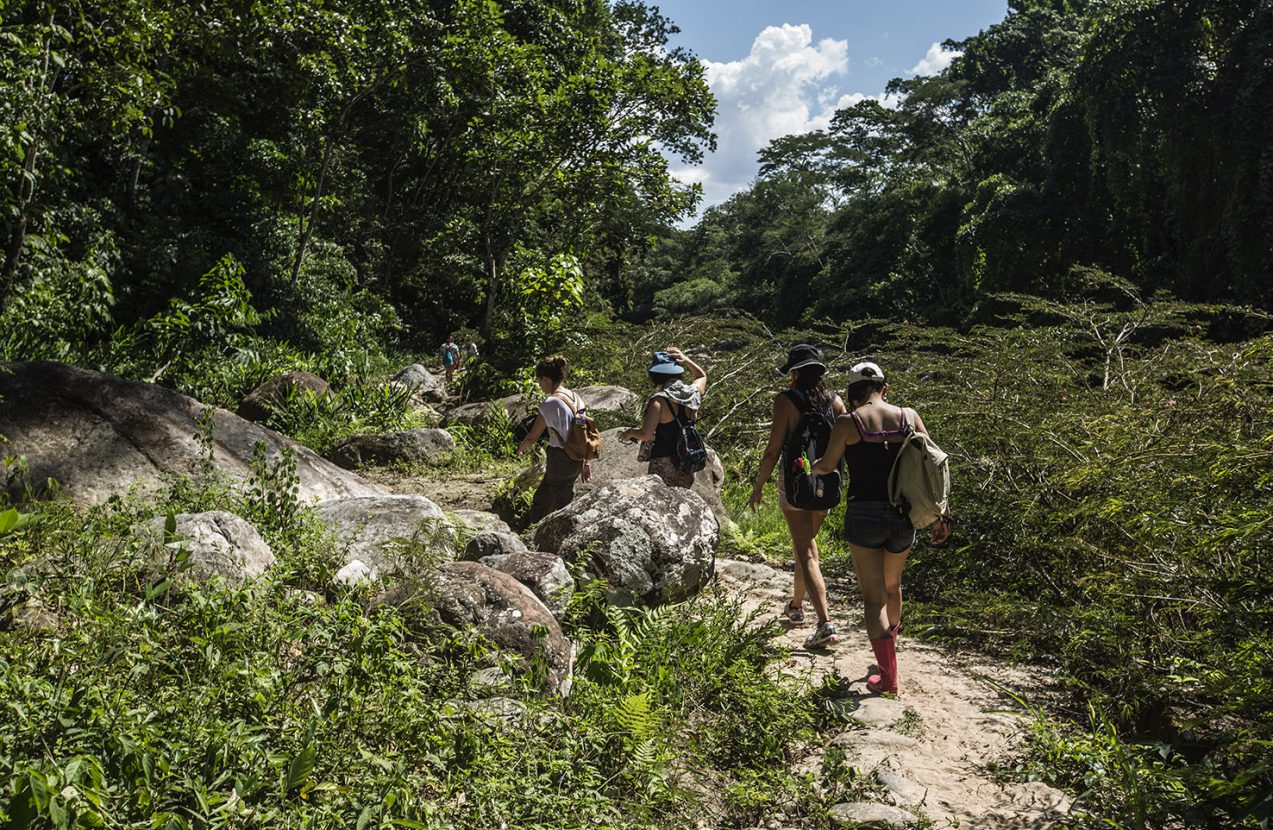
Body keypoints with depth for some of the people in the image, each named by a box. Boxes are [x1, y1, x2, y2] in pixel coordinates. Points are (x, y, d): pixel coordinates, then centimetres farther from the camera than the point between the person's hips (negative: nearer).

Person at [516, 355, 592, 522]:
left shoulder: (550, 403, -18)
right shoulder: (576, 398, 5)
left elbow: (532, 437, -14)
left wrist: (521, 449, 7)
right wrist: (585, 463, 17)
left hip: (560, 459, -8)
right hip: (576, 458, 8)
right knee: (540, 501, 23)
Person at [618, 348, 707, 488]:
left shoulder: (659, 400, -16)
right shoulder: (692, 393, 2)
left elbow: (645, 434, -22)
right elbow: (702, 376, 26)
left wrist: (630, 432, -3)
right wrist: (686, 361, 13)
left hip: (663, 462, -6)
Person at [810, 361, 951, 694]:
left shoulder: (848, 422, -7)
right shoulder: (909, 417, 1)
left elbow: (827, 466, 6)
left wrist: (810, 467, 29)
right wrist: (939, 515, 6)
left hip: (864, 514, -4)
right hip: (903, 516, 4)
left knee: (874, 596, 5)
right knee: (892, 585, 26)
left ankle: (888, 676, 4)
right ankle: (890, 644, 45)